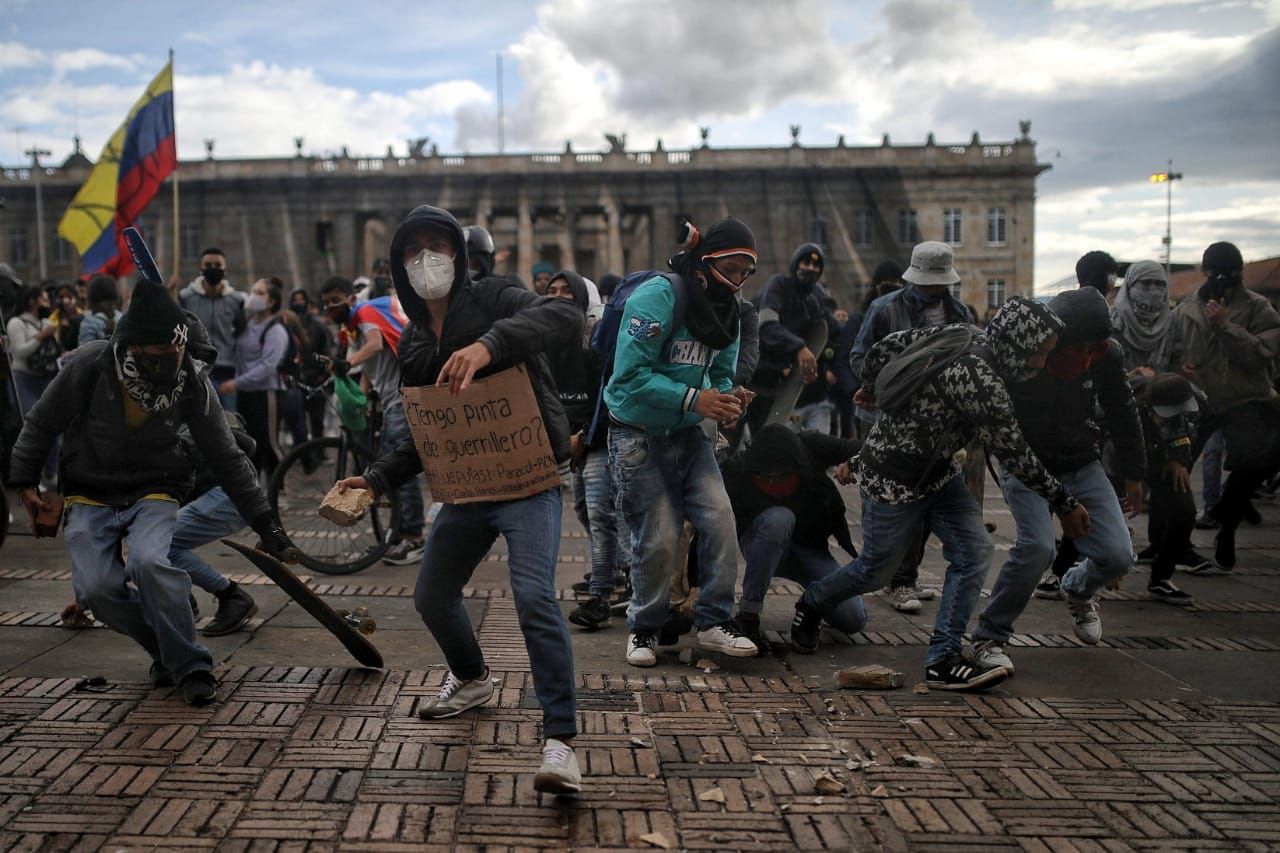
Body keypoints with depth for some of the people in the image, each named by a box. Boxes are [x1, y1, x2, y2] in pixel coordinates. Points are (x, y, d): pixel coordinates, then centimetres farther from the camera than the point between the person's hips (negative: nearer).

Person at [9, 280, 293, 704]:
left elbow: (226, 458, -7)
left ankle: (190, 665, -13)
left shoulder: (191, 381, -15)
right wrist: (25, 482, 0)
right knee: (96, 588, -19)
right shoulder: (89, 365, -19)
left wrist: (265, 523, -7)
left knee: (149, 562, -30)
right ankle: (166, 649, 8)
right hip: (90, 495, 1)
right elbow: (42, 423, -1)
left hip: (153, 491, -1)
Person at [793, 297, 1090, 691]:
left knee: (974, 551, -3)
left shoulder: (960, 334, -7)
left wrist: (871, 388, 22)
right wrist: (1065, 503, -11)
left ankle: (943, 658, 1)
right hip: (895, 479, -9)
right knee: (877, 570, 10)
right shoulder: (981, 382, -31)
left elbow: (888, 346, 3)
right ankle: (811, 605, 39)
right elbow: (1016, 456, -23)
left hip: (937, 471, 9)